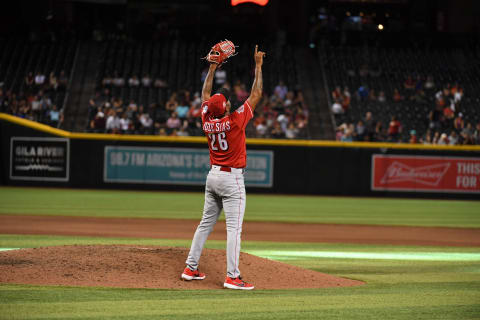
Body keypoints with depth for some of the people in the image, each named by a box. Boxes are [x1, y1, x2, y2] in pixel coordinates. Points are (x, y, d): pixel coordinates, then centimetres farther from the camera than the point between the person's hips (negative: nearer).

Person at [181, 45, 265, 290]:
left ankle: (190, 269, 19)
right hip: (232, 179, -7)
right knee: (234, 227, -8)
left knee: (206, 223, 15)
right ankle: (232, 277, -13)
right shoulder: (235, 120, -17)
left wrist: (212, 69, 20)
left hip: (213, 176, 7)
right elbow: (256, 94, -11)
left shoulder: (207, 121, -2)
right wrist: (258, 65, -2)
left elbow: (205, 95, 16)